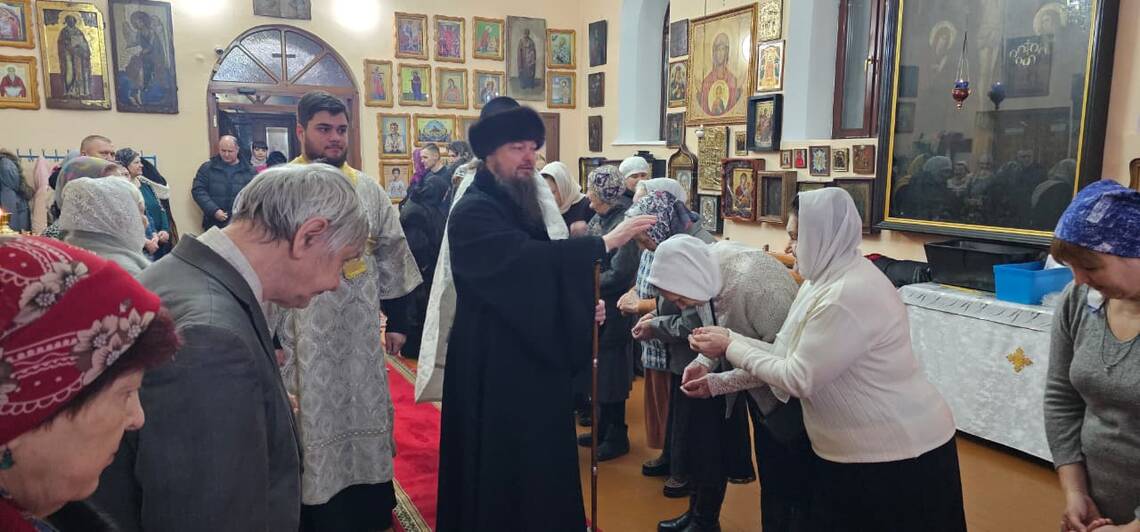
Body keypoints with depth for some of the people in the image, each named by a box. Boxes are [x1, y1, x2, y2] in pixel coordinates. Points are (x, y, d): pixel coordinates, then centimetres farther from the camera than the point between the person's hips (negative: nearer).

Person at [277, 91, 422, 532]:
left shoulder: (369, 189, 4)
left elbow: (392, 255, 8)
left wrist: (397, 320, 6)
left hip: (361, 331, 4)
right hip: (301, 332, -3)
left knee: (363, 414, 14)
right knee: (313, 422, 7)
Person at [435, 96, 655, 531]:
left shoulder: (522, 205, 12)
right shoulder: (473, 212, -17)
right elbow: (527, 258, -33)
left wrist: (584, 306, -1)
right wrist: (605, 242, -31)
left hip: (533, 358, 9)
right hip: (496, 365, -8)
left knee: (542, 460, 17)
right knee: (504, 470, 2)